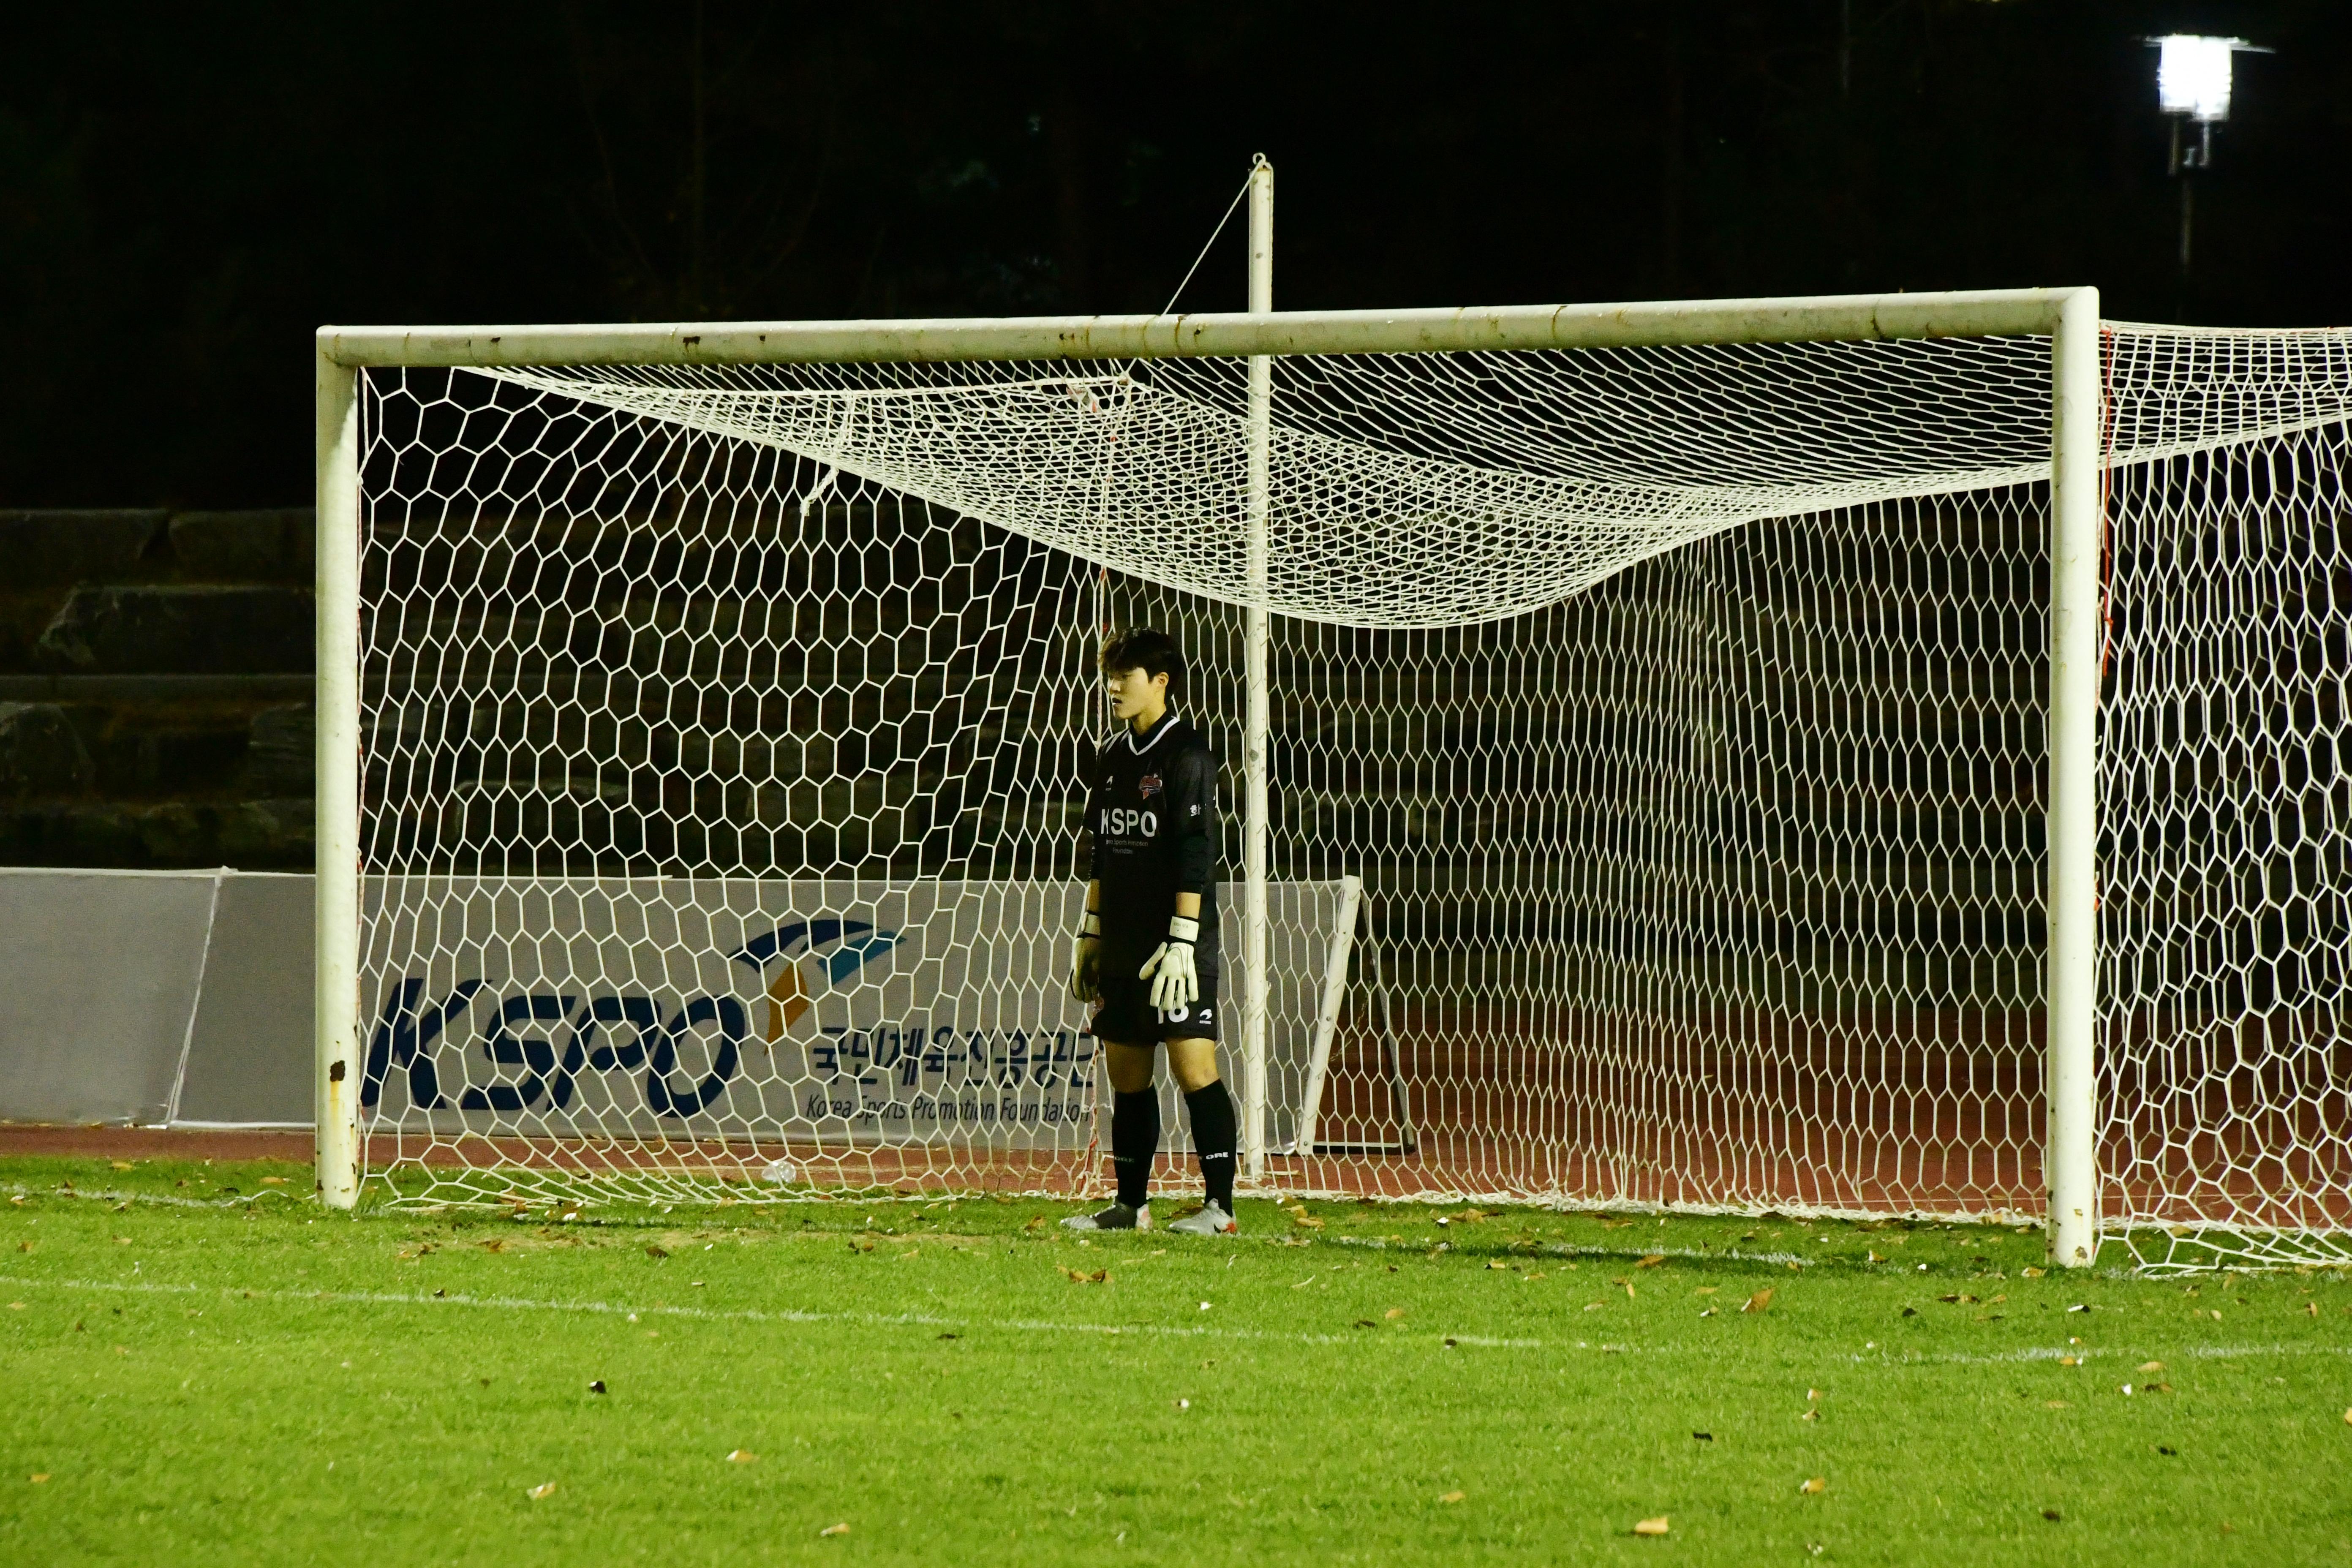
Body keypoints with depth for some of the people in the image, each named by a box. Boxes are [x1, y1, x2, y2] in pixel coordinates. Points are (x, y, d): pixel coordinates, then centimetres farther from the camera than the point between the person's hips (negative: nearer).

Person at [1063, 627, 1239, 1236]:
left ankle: (1219, 1205, -9)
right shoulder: (1113, 756, 14)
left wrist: (1181, 942, -19)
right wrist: (1090, 933, 18)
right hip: (1122, 950, 8)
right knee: (1126, 1071, 10)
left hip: (1175, 951, -8)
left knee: (1193, 1067, -11)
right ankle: (1131, 1205, 16)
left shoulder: (1187, 757, -9)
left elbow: (1195, 859, -14)